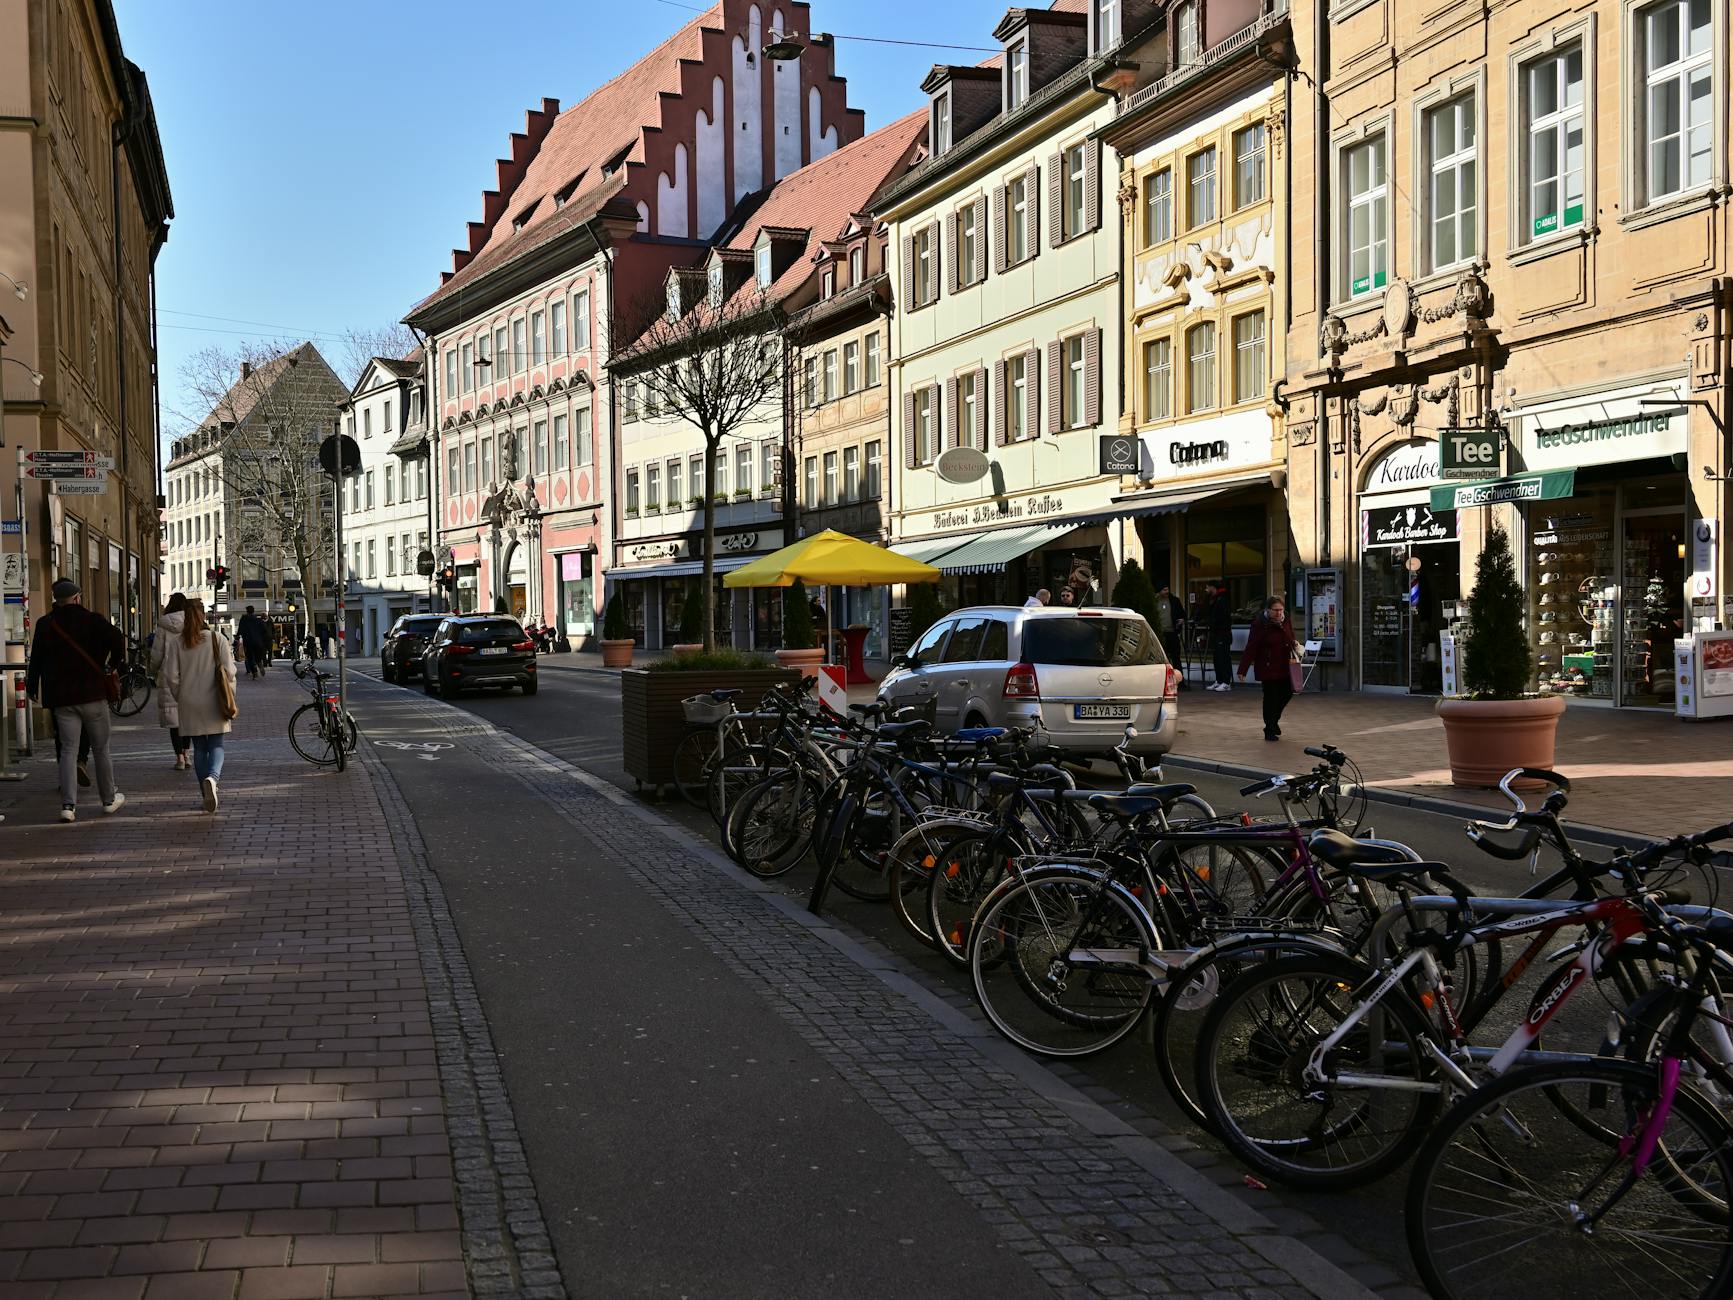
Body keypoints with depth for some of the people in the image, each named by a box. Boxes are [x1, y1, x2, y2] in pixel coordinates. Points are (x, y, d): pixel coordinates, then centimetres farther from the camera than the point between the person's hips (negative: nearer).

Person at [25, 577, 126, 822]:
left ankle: (68, 805, -9)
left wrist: (31, 687, 19)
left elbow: (37, 658, 6)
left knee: (68, 750, 2)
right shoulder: (93, 620, -4)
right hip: (93, 695, -1)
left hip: (61, 699, 1)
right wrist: (114, 664, -1)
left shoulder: (45, 625, 3)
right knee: (100, 749, 11)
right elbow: (117, 639, -18)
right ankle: (109, 799, 19)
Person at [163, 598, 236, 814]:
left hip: (189, 706, 2)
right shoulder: (217, 639, -5)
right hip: (213, 703, -1)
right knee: (216, 745, 3)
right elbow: (228, 671, -6)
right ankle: (212, 777, -27)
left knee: (199, 748, 11)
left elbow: (171, 676, -3)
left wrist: (180, 697, 13)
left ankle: (207, 796, 13)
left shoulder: (176, 642, -2)